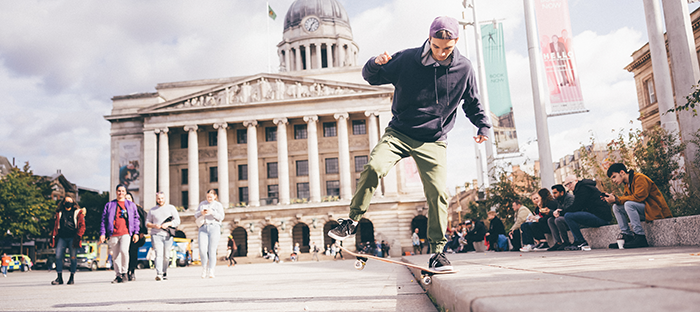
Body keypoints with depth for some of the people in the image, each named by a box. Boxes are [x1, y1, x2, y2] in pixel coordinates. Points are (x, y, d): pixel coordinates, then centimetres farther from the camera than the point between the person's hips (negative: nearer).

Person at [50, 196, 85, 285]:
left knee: (73, 257, -1)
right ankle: (59, 278, 0)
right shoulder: (59, 213, 17)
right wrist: (53, 238, 10)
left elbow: (82, 225, 2)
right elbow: (55, 226, 18)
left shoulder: (78, 212, 8)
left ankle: (72, 277, 9)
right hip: (62, 237, 3)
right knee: (58, 256, -6)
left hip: (72, 238, -3)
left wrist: (78, 236, -10)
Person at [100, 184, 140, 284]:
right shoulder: (109, 205, 15)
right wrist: (102, 233, 2)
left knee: (124, 250, -22)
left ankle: (124, 272, -8)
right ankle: (118, 275, 13)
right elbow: (104, 220, 12)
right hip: (113, 234, 2)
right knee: (115, 256, 3)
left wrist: (136, 233, 5)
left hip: (126, 233, -2)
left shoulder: (131, 205, 15)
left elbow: (136, 219, 13)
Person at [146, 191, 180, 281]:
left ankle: (164, 273, 19)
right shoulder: (152, 210, 16)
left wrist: (167, 224, -12)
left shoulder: (171, 208, 12)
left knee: (166, 256, 2)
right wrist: (154, 225, -6)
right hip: (156, 235, 0)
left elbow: (177, 221, 5)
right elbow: (147, 223, 16)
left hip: (168, 235, 0)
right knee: (159, 254, -16)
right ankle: (159, 274, -24)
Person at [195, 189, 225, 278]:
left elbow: (221, 217, 0)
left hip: (214, 227, -2)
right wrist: (201, 212, -6)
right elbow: (196, 215, 16)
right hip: (203, 228, 2)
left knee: (212, 250, -8)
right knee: (202, 249, -12)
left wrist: (212, 212, -15)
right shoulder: (202, 204, 19)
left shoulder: (218, 205, 10)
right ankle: (204, 267, 11)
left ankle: (211, 272, -6)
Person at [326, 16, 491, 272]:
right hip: (399, 133, -1)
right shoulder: (407, 60, -7)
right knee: (374, 167, -25)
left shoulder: (463, 69, -2)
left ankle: (437, 251, 6)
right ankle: (353, 221, -5)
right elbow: (371, 77, 2)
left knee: (438, 192, -10)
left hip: (433, 141, 1)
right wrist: (376, 64, -21)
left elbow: (473, 103, 14)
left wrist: (483, 125, -2)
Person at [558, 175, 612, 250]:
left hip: (601, 217, -11)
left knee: (568, 216, -17)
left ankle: (583, 243, -12)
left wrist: (560, 213, -7)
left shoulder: (583, 188, -8)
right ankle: (577, 242, 16)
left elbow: (576, 207, -16)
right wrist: (561, 212, 5)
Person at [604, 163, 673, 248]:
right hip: (643, 210, 9)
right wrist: (613, 198, -13)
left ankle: (640, 237, -29)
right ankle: (627, 236, -8)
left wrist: (616, 199, -23)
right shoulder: (627, 184, 15)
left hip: (655, 210, -9)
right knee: (616, 207, -1)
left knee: (628, 204, -30)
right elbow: (626, 198, 6)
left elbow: (638, 197, -25)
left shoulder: (639, 178, -13)